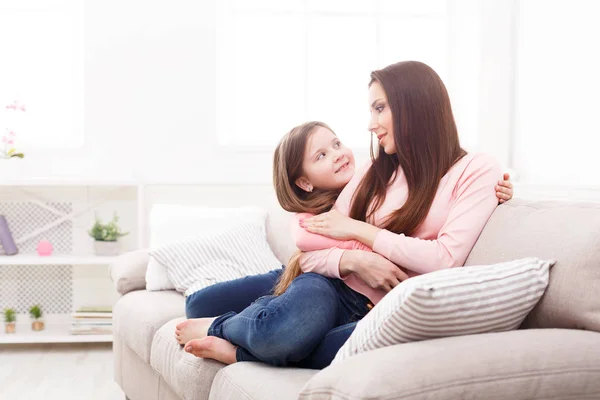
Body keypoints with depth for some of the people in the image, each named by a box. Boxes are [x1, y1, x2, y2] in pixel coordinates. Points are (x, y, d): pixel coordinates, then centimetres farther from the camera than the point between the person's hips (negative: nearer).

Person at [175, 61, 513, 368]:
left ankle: (238, 350, -7)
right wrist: (354, 259, -16)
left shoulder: (476, 172, 2)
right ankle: (220, 327, -4)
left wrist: (358, 230, -7)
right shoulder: (375, 173, 14)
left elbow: (445, 260, -14)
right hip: (335, 291, 3)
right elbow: (312, 253, 6)